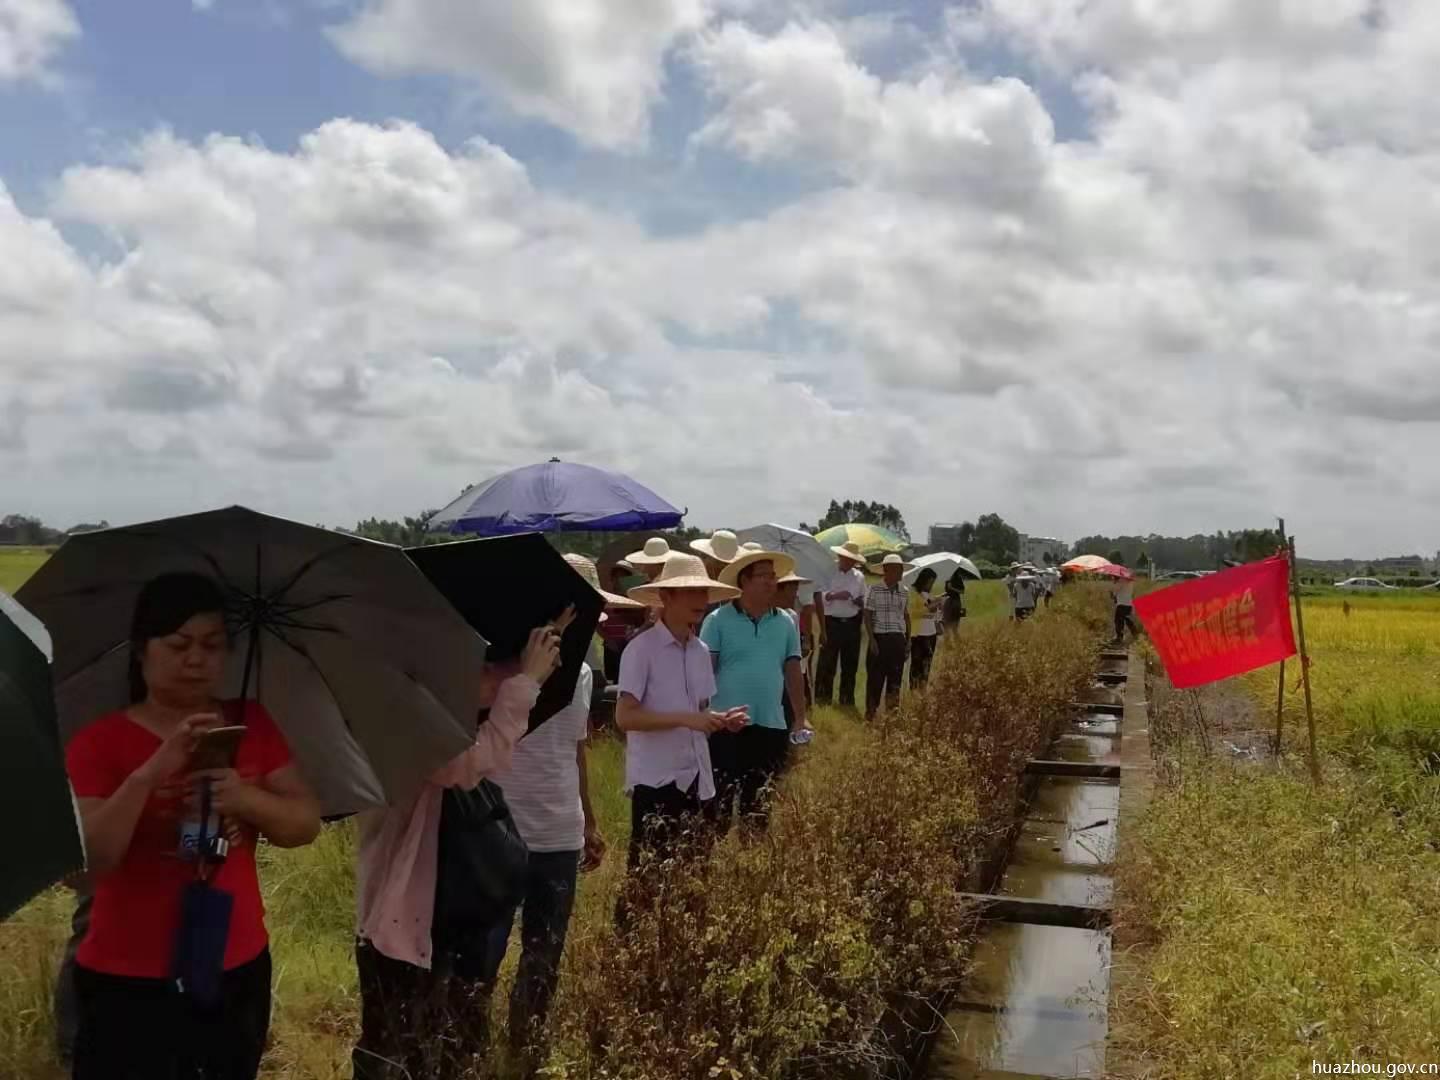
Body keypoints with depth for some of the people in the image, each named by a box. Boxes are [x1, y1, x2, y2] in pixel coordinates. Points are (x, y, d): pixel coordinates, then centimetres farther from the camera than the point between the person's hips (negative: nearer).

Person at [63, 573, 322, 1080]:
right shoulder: (99, 742, -8)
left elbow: (306, 824, -3)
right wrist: (150, 773, -30)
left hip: (239, 970, 4)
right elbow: (84, 863, -18)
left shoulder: (252, 724, 2)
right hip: (128, 983, -3)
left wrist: (246, 799, -22)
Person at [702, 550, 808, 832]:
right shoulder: (717, 621, -4)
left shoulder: (786, 623, 8)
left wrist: (801, 718, 9)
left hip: (771, 726, 4)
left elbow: (793, 672, 12)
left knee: (761, 804, 12)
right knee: (721, 802, -1)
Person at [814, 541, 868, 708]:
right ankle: (822, 699, 2)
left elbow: (864, 604, 16)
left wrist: (859, 601, -6)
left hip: (852, 624, 4)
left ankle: (847, 700, 17)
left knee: (850, 664, 8)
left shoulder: (859, 577, 13)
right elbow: (818, 597, -8)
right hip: (832, 623, -4)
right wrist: (834, 595, -22)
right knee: (827, 663, -4)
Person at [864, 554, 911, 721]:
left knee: (896, 676, 7)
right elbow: (867, 616, -5)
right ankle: (871, 711, 10)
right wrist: (872, 639, -11)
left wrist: (908, 638, 12)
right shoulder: (874, 590, -5)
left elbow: (906, 615, 17)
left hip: (898, 639, 4)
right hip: (880, 638, -4)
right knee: (875, 676, 0)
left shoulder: (904, 591, 9)